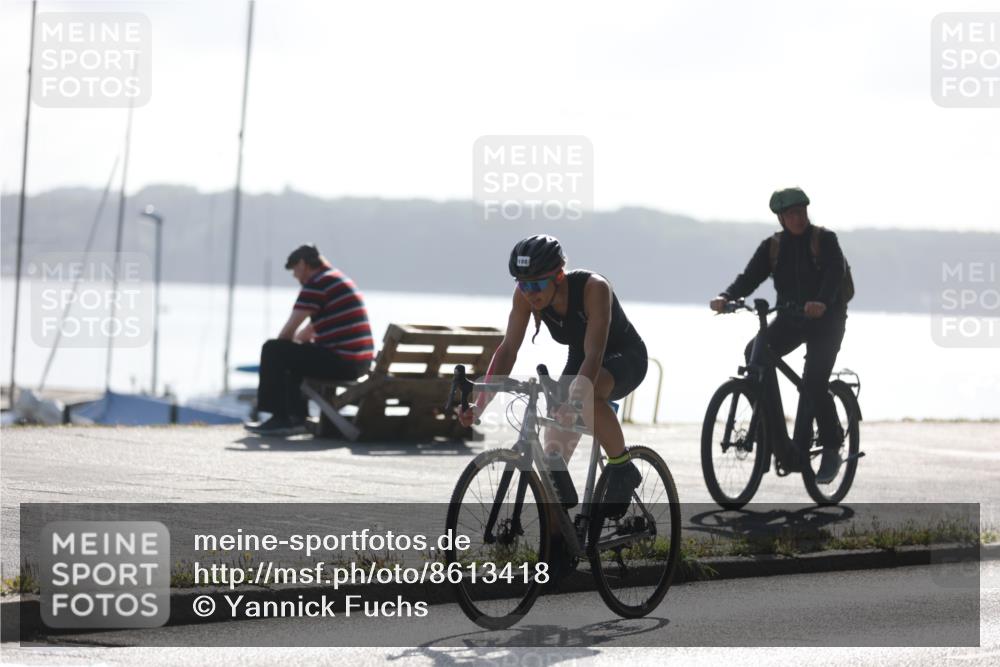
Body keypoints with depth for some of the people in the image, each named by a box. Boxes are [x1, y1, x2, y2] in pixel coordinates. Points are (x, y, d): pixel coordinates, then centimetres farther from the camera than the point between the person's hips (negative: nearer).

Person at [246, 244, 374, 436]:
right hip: (360, 362, 10)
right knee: (293, 354, 30)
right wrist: (291, 343, 23)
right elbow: (311, 330, 29)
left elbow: (289, 330, -9)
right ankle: (296, 418, 26)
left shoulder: (317, 283, -10)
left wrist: (278, 347, 9)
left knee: (272, 351, -5)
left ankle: (280, 418, -1)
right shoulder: (337, 280, 22)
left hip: (341, 362, -10)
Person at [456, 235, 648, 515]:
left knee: (586, 395, -35)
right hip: (579, 360, 6)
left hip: (626, 358, -6)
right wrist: (479, 406, -30)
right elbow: (508, 349, -20)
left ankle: (623, 468, -18)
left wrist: (575, 401, -57)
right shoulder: (526, 294, -19)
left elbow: (594, 354, -42)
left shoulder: (594, 288, -35)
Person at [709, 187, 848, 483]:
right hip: (790, 318, 4)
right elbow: (749, 277, -4)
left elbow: (834, 273, -23)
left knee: (814, 384, -18)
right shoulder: (772, 247, 6)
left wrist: (822, 302, -44)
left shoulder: (824, 240, -6)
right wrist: (726, 297, -26)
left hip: (826, 318, -4)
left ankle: (831, 449, -1)